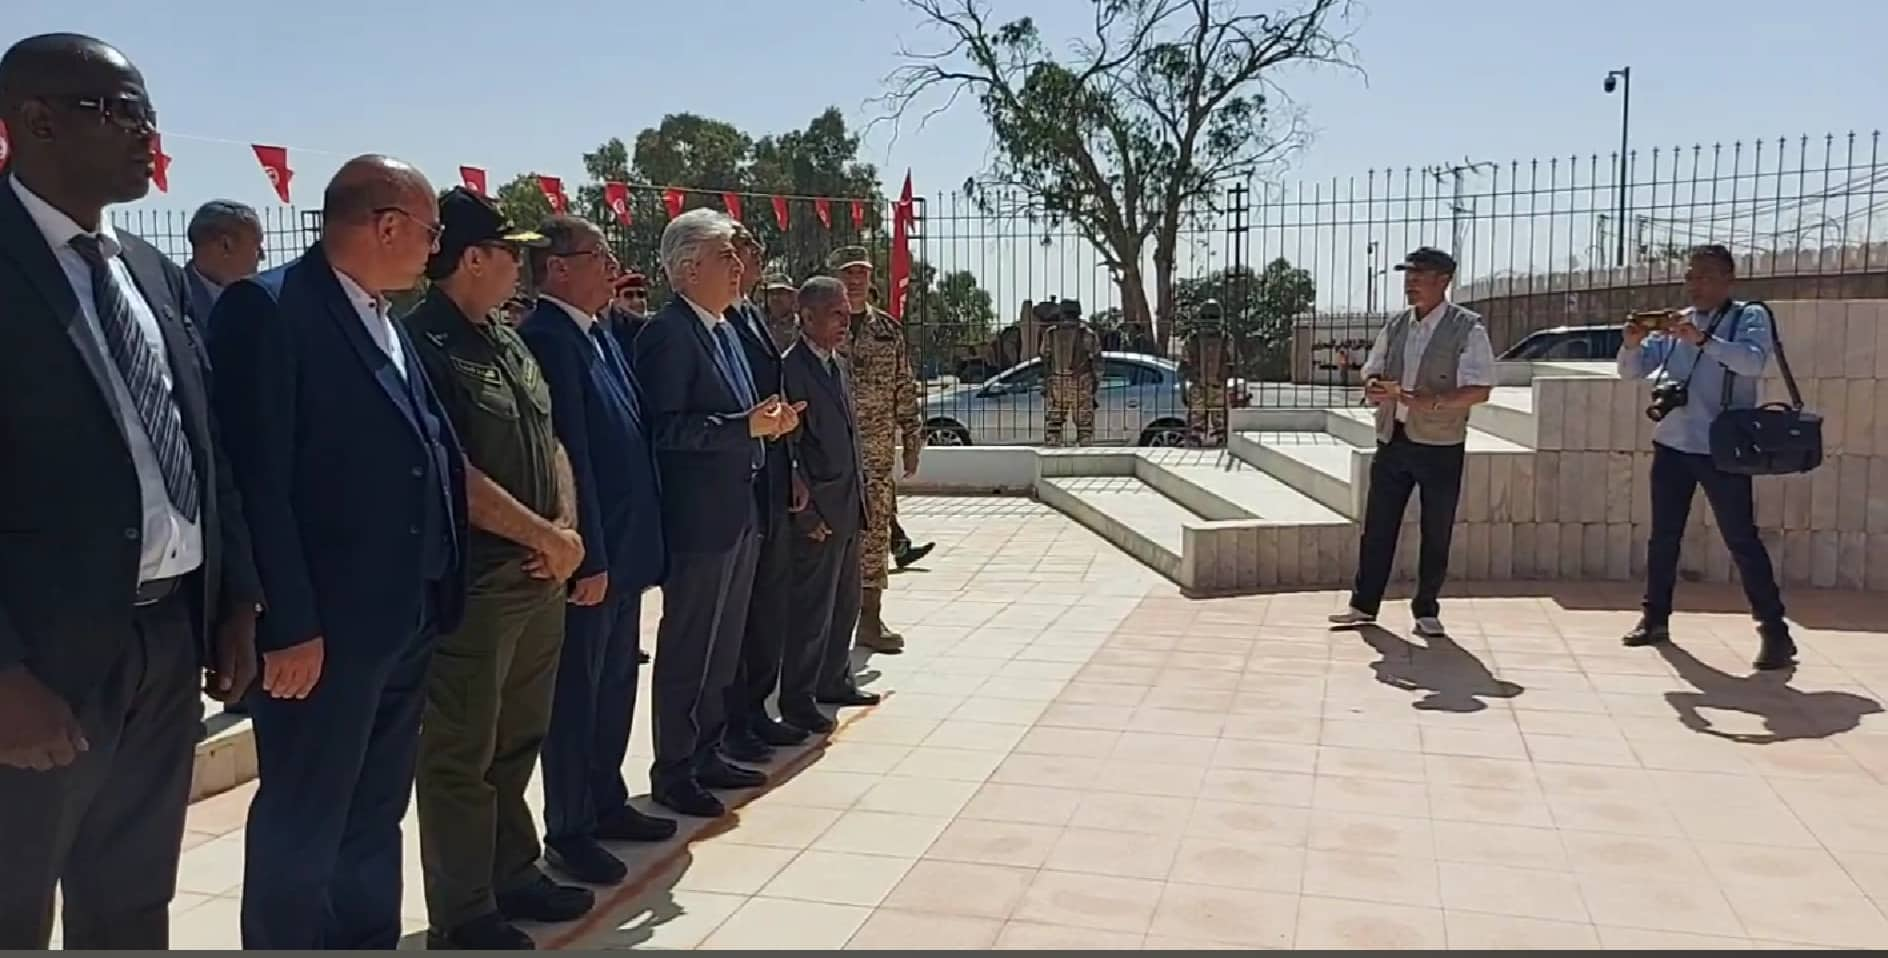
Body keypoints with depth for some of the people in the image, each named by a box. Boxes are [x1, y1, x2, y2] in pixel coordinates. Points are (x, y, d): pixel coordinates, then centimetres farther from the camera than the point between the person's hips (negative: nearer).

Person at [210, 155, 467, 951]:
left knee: (374, 818, 19)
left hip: (404, 617, 8)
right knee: (301, 829, 5)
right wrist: (289, 624, -19)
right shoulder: (268, 308, -12)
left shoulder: (386, 321, 14)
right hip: (323, 624, -8)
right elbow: (258, 480, -17)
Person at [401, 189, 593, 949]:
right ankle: (461, 914, 16)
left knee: (518, 742, 18)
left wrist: (565, 529, -2)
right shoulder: (421, 344, -12)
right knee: (462, 755, 4)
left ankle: (512, 875, 32)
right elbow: (452, 473, -19)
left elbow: (549, 442, 14)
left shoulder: (509, 342, 13)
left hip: (538, 577, 8)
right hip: (471, 582, -8)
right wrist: (544, 535, -13)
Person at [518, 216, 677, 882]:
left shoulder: (601, 334, 11)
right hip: (586, 553, -9)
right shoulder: (546, 338, -17)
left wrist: (638, 542, 11)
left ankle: (606, 803, 33)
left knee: (615, 685, 18)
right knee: (575, 692, 5)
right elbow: (567, 456, -21)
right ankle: (568, 830, 18)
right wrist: (589, 558, -21)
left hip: (623, 545, 9)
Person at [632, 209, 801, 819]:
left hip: (740, 511, 9)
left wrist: (769, 421, 2)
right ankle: (672, 770, 14)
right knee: (687, 647, 2)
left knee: (724, 644, 17)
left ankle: (707, 753, 30)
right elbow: (667, 428, -21)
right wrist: (748, 425, -23)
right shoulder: (667, 334, -14)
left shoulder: (726, 330, 14)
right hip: (699, 517, -9)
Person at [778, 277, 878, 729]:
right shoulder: (790, 369, -14)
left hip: (849, 508, 9)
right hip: (817, 513, -9)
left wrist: (860, 494, 15)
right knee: (811, 607, -1)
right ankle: (797, 699, 11)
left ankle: (834, 680, 31)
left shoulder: (839, 366, 14)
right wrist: (806, 514, -17)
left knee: (845, 603, 17)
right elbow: (787, 449, -17)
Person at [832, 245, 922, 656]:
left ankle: (870, 618, 12)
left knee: (875, 534, 4)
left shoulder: (889, 330, 10)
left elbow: (905, 390, 12)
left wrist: (912, 440, 9)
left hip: (877, 452, 3)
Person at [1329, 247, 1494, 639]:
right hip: (1393, 440, 5)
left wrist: (1434, 402, -26)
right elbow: (1370, 373, 15)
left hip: (1440, 445, -4)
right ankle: (1364, 604, 18)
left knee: (1436, 534, 6)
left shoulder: (1467, 328, -7)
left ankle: (1426, 610, 18)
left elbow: (1479, 389, -13)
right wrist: (1374, 387, -9)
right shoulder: (1396, 327, 10)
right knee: (1377, 526, 8)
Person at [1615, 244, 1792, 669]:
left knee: (1742, 541, -4)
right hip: (1671, 445, 5)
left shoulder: (1750, 317, -3)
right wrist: (1631, 344, -13)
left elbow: (1753, 362, -22)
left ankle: (1775, 633, 1)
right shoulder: (1674, 324, 11)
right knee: (1663, 537, 12)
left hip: (1722, 449, -5)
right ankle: (1655, 618, 24)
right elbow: (1631, 371, 8)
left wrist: (1703, 339, -34)